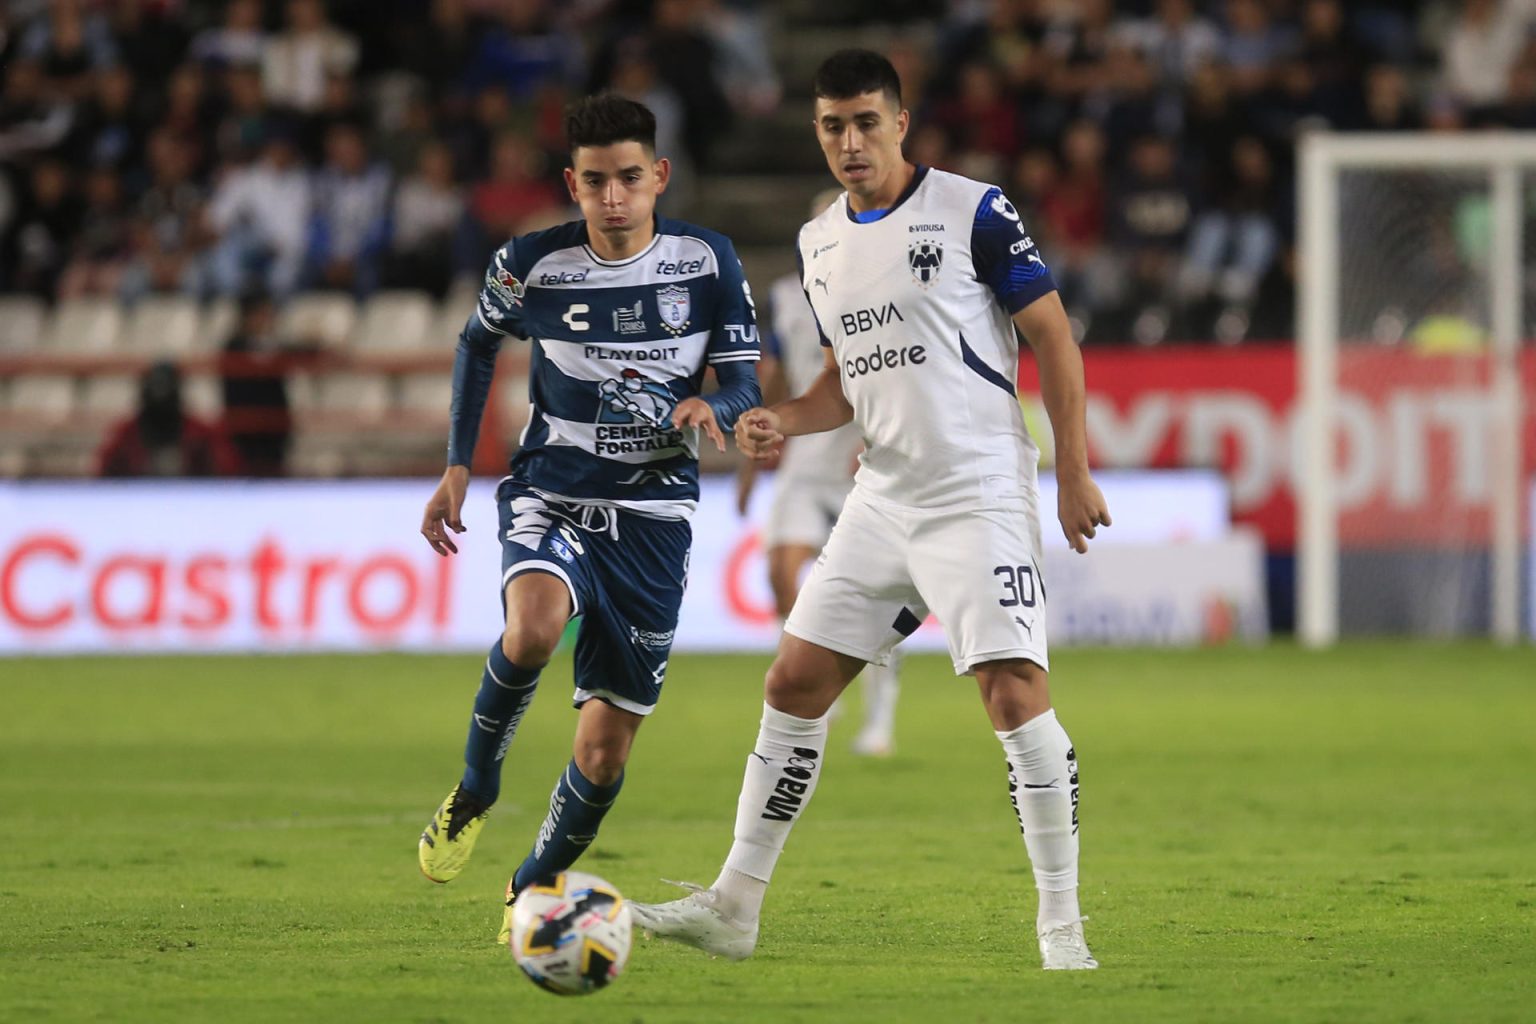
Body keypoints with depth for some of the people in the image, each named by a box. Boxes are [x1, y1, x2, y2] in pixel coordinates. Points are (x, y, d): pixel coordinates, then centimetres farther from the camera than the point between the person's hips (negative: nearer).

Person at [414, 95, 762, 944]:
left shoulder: (708, 262, -5)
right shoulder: (531, 265, -7)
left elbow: (744, 388, 0)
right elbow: (479, 342, 14)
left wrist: (711, 410, -25)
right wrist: (456, 466, 8)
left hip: (652, 516, 1)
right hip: (550, 494, -1)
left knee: (606, 749, 2)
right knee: (534, 625, -37)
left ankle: (536, 887, 30)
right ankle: (475, 790, -10)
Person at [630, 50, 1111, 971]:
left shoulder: (973, 212, -7)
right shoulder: (820, 244, 12)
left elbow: (1053, 338, -5)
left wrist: (1075, 471, -10)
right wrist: (782, 424, 2)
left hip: (981, 496, -7)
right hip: (883, 502, 7)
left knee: (1015, 695, -16)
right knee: (794, 685, 5)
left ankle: (1063, 926, -8)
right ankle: (735, 906, 13)